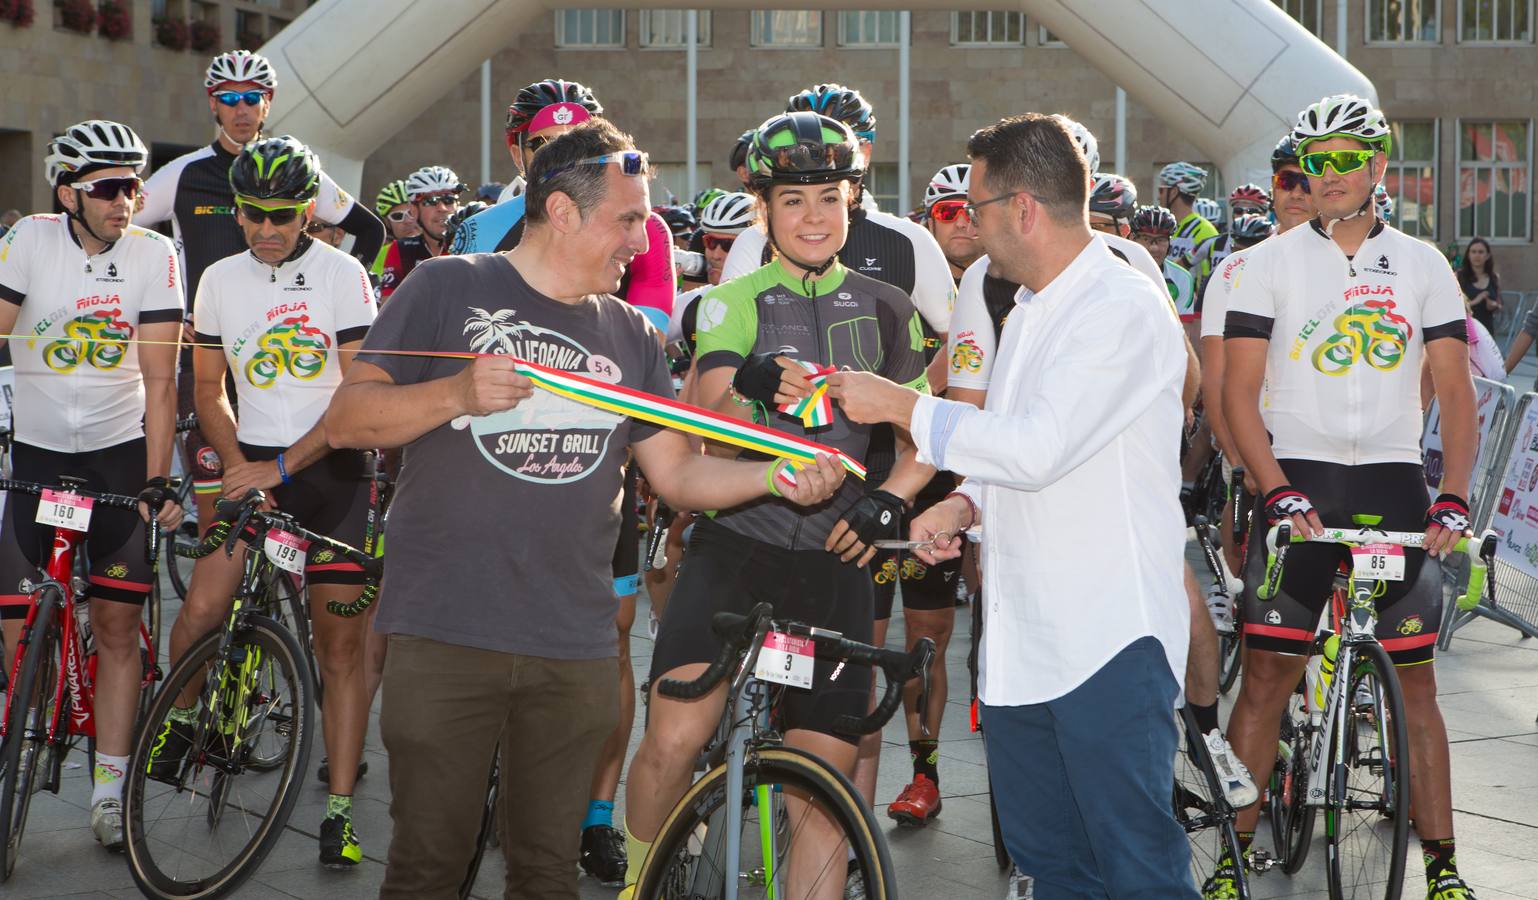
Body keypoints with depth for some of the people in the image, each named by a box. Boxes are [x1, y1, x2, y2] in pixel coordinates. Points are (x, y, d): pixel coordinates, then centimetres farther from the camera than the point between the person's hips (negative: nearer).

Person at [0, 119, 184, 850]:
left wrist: (158, 480, -15)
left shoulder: (153, 255, -8)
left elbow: (158, 377, -8)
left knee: (117, 624, -1)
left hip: (120, 453, 0)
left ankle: (109, 787, 7)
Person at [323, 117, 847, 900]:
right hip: (446, 634, -4)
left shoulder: (628, 333, 13)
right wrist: (456, 394, -22)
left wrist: (775, 477, -6)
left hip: (575, 651, 4)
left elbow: (677, 473, 12)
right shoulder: (449, 288, -1)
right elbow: (346, 419, -5)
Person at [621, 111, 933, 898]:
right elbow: (711, 425, -14)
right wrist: (751, 390, -37)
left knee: (827, 775, 0)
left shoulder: (886, 310, 11)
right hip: (736, 545, -3)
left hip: (833, 562, 3)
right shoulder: (735, 303, 2)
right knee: (672, 743, -18)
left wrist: (888, 499, -7)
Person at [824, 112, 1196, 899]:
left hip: (1110, 645, -9)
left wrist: (900, 406, -12)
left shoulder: (1124, 310, -13)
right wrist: (965, 505, 5)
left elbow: (1037, 447, -22)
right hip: (1022, 647, 9)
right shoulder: (1029, 316, 19)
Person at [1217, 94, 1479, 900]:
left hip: (1393, 485, 2)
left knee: (1416, 683, 4)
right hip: (1298, 485, -1)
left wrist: (1453, 497, -8)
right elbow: (1237, 392, -3)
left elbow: (1455, 391, 6)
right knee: (1267, 675, -2)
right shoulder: (1268, 263, 2)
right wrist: (1277, 491, -16)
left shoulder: (1422, 265, 8)